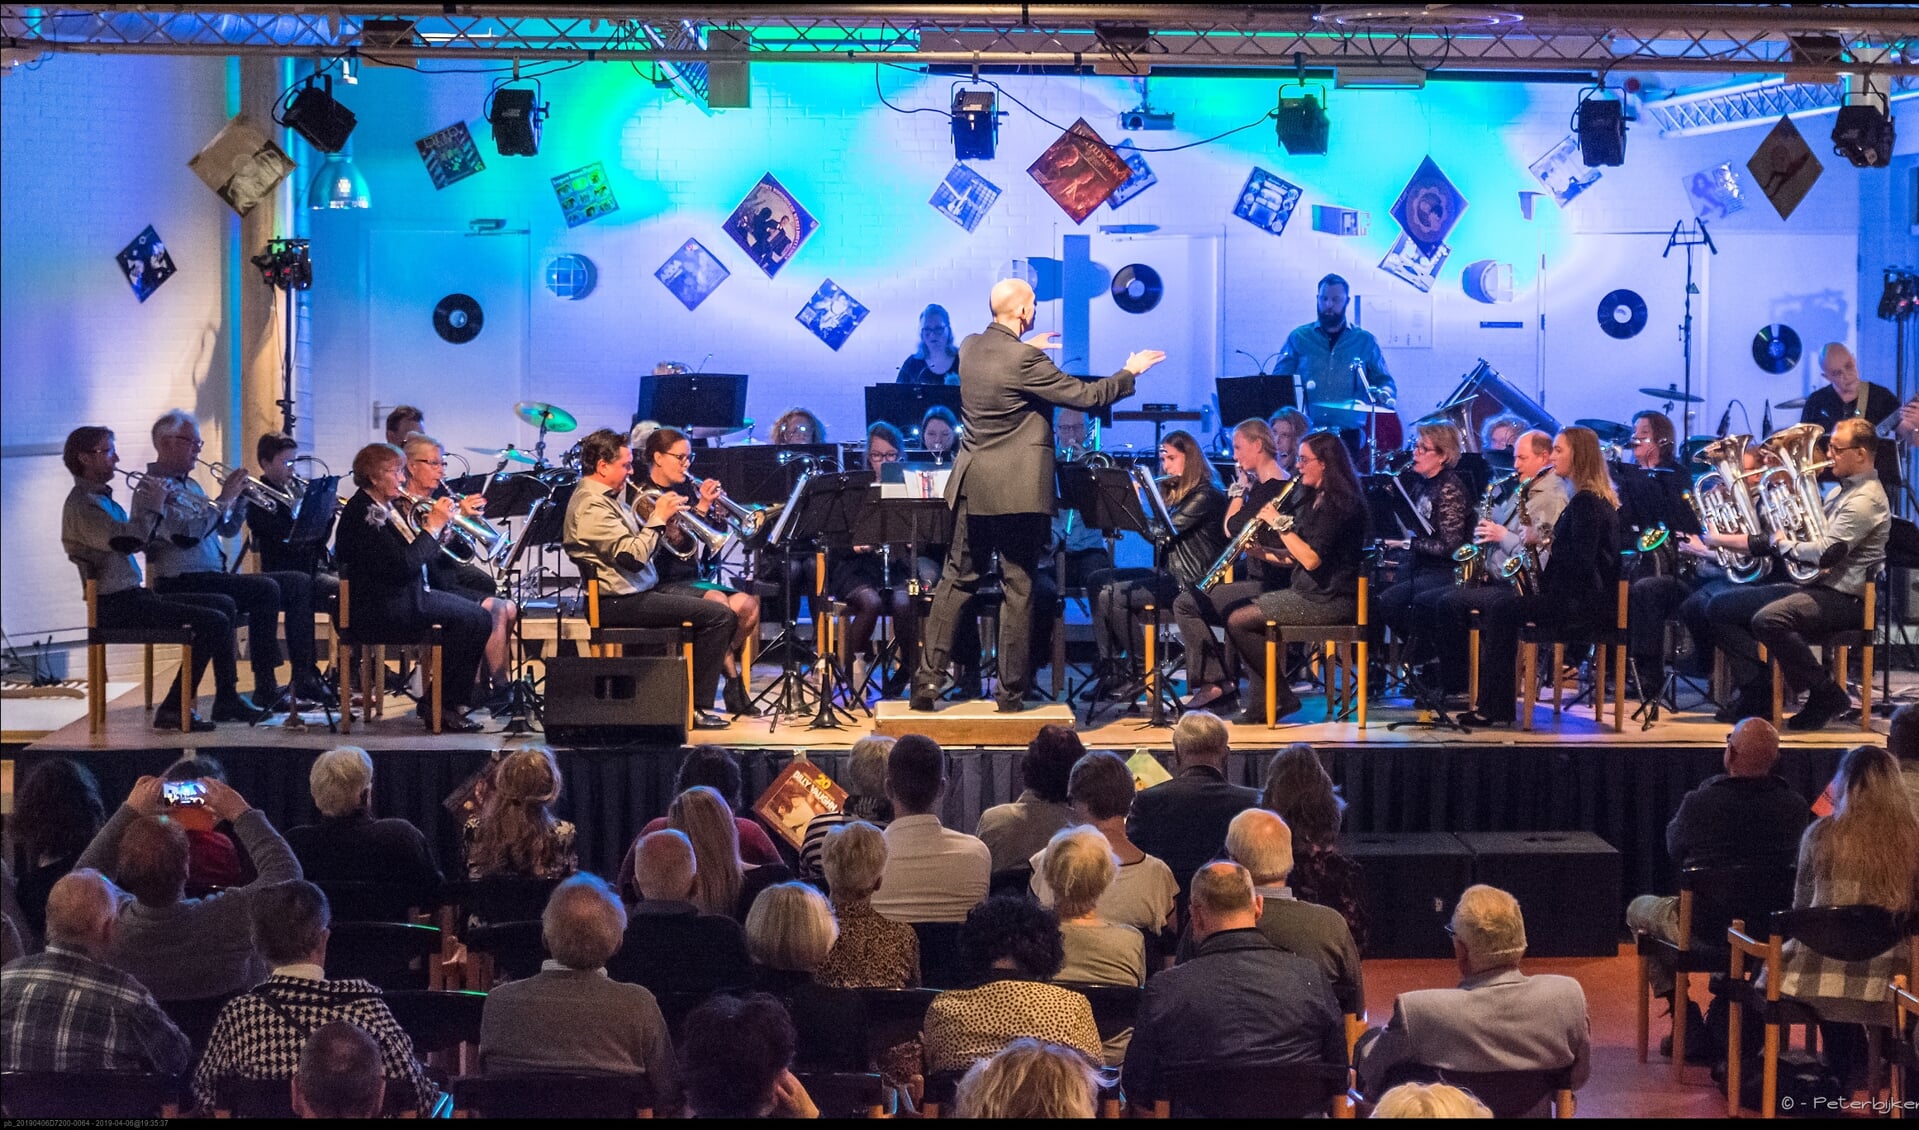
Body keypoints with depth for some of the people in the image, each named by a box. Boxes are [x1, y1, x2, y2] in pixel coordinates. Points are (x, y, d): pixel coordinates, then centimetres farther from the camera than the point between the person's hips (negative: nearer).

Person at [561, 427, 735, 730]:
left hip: (637, 592, 11)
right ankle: (698, 707, -11)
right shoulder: (592, 505, -17)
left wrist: (664, 518, 0)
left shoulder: (610, 497, 16)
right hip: (620, 602, -11)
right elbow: (633, 555, -25)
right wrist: (658, 518, -15)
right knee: (720, 616, -16)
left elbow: (644, 543, 17)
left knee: (713, 609, 19)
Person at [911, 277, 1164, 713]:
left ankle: (928, 677, 8)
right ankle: (1011, 692, 6)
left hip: (971, 486, 6)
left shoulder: (970, 348, 4)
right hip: (1017, 490, -6)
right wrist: (1131, 371, 2)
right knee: (1017, 589, 2)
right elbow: (1087, 395, -12)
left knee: (957, 580, 13)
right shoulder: (1025, 361, -17)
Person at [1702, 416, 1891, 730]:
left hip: (1842, 597, -10)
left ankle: (1827, 696, -19)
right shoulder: (1842, 490, 19)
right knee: (1720, 608, 4)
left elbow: (1825, 553, -24)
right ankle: (1758, 691, 3)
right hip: (1810, 586, 10)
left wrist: (1783, 544, -6)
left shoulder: (1866, 499, -14)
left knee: (1768, 620, -36)